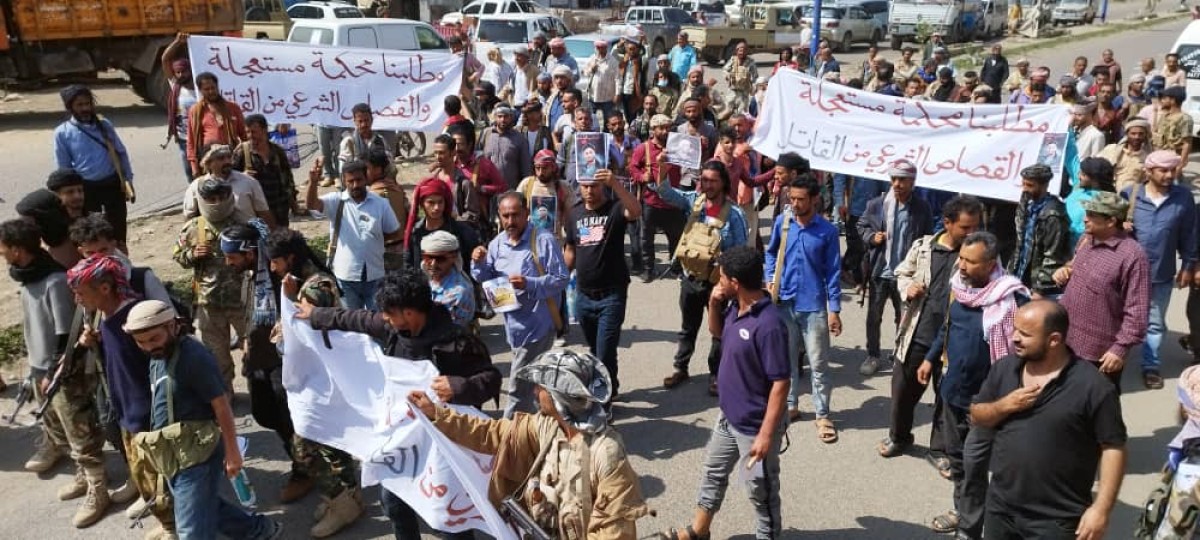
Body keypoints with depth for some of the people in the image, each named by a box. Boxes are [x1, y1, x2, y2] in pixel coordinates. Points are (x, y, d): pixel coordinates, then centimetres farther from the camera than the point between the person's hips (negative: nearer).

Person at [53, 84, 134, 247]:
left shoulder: (103, 124, 1)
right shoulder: (62, 133, -5)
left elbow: (121, 152, 7)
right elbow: (64, 168, 0)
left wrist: (128, 180, 3)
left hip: (113, 183, 2)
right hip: (86, 188, -2)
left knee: (118, 230, 10)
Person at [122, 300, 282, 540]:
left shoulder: (193, 357, -21)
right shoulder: (157, 357, 6)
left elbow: (221, 406, -19)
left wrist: (232, 452, -16)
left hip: (198, 455, -9)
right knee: (204, 509, 23)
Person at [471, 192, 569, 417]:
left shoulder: (544, 241, -12)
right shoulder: (497, 244, 6)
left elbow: (561, 280, -14)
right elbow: (486, 279, 13)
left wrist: (529, 284, -27)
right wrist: (479, 263, -7)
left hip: (538, 324, -7)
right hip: (514, 323, 7)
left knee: (518, 388, -4)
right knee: (532, 382, 24)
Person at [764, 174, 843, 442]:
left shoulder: (827, 231, -8)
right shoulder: (781, 222, -2)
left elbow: (833, 272, -4)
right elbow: (771, 253, 13)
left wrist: (834, 310, -7)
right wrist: (770, 280, -1)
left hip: (814, 306, -3)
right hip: (784, 302, 3)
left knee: (818, 364, 3)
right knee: (786, 359, 16)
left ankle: (823, 415, 15)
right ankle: (790, 406, 31)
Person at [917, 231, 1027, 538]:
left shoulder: (1012, 297, -23)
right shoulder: (959, 286, -1)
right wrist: (930, 358, 18)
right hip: (952, 389, 7)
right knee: (956, 456, 21)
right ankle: (963, 511, 41)